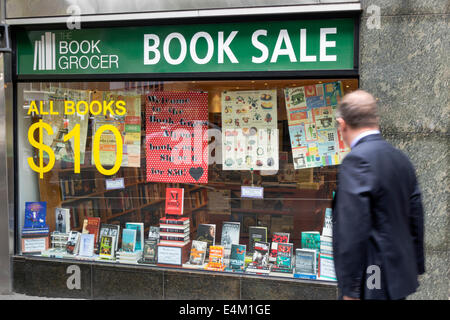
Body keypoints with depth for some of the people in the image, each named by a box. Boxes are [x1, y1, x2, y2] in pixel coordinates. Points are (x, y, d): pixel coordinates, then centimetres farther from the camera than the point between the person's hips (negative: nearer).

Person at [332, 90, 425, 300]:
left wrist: (350, 289, -17)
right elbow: (415, 219, 14)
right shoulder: (401, 158, 8)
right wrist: (415, 269, 22)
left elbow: (354, 230, -22)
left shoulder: (357, 161, -18)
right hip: (401, 279, 9)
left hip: (372, 284, -9)